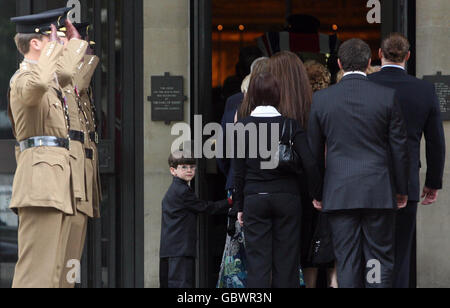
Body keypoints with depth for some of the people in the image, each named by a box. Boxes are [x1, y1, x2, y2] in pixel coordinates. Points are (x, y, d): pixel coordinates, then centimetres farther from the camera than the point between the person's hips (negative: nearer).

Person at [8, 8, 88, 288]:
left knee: (53, 269, 6)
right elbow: (38, 83, -34)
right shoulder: (24, 78, -9)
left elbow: (65, 71, 46)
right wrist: (52, 47, -21)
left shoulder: (52, 80, 22)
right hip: (41, 172, -10)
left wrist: (75, 39, 50)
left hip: (59, 169, 10)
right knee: (36, 268, -16)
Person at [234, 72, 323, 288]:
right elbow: (310, 165, -9)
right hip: (286, 197, 0)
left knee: (257, 262, 2)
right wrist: (317, 195, 4)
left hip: (254, 199, 0)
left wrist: (239, 206, 7)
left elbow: (239, 171, -1)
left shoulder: (243, 127, -3)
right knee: (286, 261, 6)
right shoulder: (291, 125, -4)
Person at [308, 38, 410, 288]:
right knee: (379, 258, 4)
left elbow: (313, 150, 6)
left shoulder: (320, 99, 0)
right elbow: (399, 148, 0)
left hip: (338, 193, 1)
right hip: (379, 192, -1)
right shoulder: (387, 97, -4)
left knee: (346, 261, 4)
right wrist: (402, 189, 11)